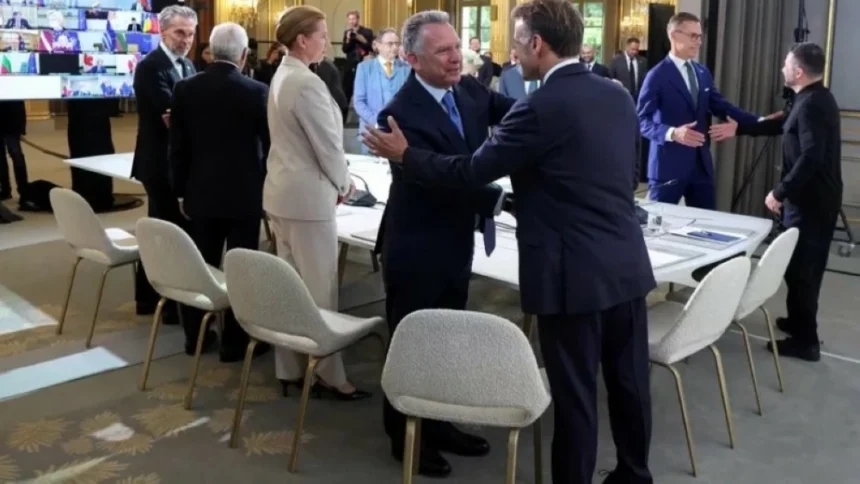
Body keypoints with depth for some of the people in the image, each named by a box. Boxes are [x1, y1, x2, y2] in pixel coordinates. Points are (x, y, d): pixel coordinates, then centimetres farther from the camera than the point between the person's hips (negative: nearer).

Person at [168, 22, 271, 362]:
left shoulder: (185, 89, -2)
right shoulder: (258, 92, -10)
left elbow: (177, 147, 3)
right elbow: (269, 146, -2)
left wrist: (181, 191, 12)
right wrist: (266, 189, 11)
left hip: (201, 192, 4)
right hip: (244, 194, -3)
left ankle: (195, 335, 25)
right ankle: (235, 342, 11)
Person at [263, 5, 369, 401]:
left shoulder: (281, 77, 11)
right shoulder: (307, 83, -19)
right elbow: (328, 145, -16)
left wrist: (333, 182, 14)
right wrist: (344, 183, 2)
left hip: (282, 191, 10)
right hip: (307, 196, -9)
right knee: (320, 290, 0)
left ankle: (290, 370, 21)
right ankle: (329, 376, 11)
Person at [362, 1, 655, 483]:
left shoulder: (541, 108, -16)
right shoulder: (619, 95, 7)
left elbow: (470, 172, -11)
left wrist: (405, 153, 2)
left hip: (575, 274, -8)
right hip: (627, 265, 8)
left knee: (575, 394, 6)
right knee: (630, 382, 19)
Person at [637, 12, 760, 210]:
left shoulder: (703, 72, 13)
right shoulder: (657, 76, -9)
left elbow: (721, 106, 11)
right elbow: (642, 120, -13)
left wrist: (759, 122, 0)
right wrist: (672, 133, -30)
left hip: (701, 162, 7)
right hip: (668, 164, -6)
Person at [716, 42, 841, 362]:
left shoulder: (812, 104, -21)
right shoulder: (815, 98, 11)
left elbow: (811, 157, -28)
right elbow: (785, 124, 23)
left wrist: (780, 192, -23)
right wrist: (740, 129, 22)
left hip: (809, 200, -10)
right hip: (816, 197, 10)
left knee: (800, 268, -2)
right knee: (806, 266, 19)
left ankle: (805, 340, 5)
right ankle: (799, 322, 33)